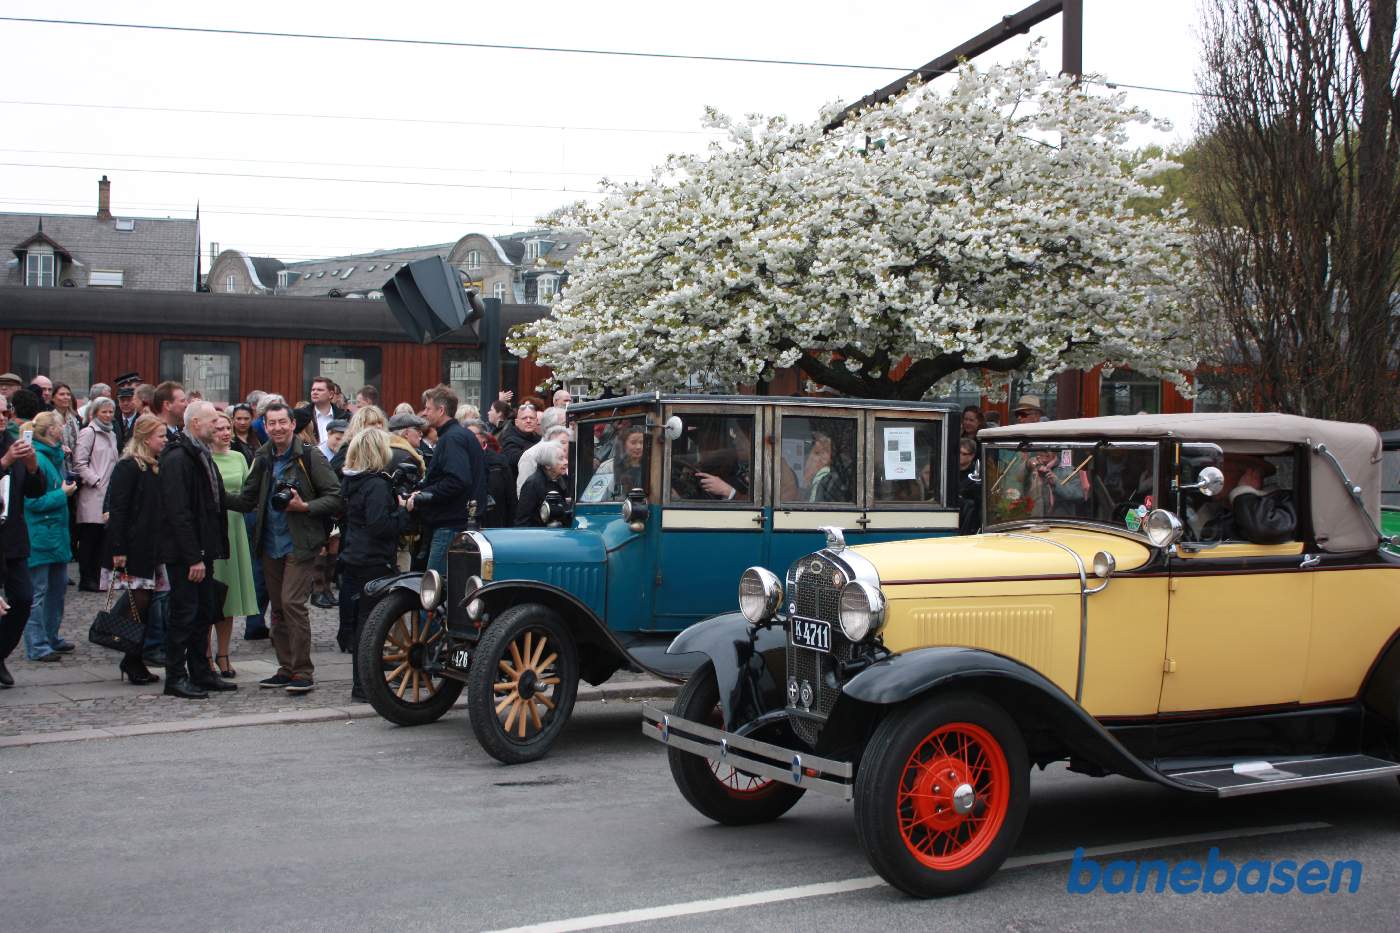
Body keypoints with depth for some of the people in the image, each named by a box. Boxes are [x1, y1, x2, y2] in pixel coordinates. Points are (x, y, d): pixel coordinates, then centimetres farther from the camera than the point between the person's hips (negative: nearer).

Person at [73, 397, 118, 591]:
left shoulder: (111, 434, 19)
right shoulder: (88, 433, -5)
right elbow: (80, 463, -12)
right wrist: (96, 481, -15)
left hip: (108, 494, 7)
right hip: (92, 494, -7)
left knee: (102, 538, 8)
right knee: (89, 537, -4)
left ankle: (96, 577, 13)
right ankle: (86, 579, 0)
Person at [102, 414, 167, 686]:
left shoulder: (156, 467, 15)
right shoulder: (128, 467, -11)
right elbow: (117, 510, -15)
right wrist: (118, 549, -20)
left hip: (152, 548, 8)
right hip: (132, 548, -8)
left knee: (144, 603, 8)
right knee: (139, 601, -7)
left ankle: (134, 662, 14)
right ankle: (132, 662, 4)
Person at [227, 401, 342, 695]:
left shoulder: (309, 457, -8)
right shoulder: (262, 459, 10)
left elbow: (335, 497, -8)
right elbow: (247, 500, 11)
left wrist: (304, 506, -20)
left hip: (299, 543, -7)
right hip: (270, 544, 7)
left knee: (292, 602, -14)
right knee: (278, 606, 11)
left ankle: (303, 672, -7)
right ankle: (286, 668, 21)